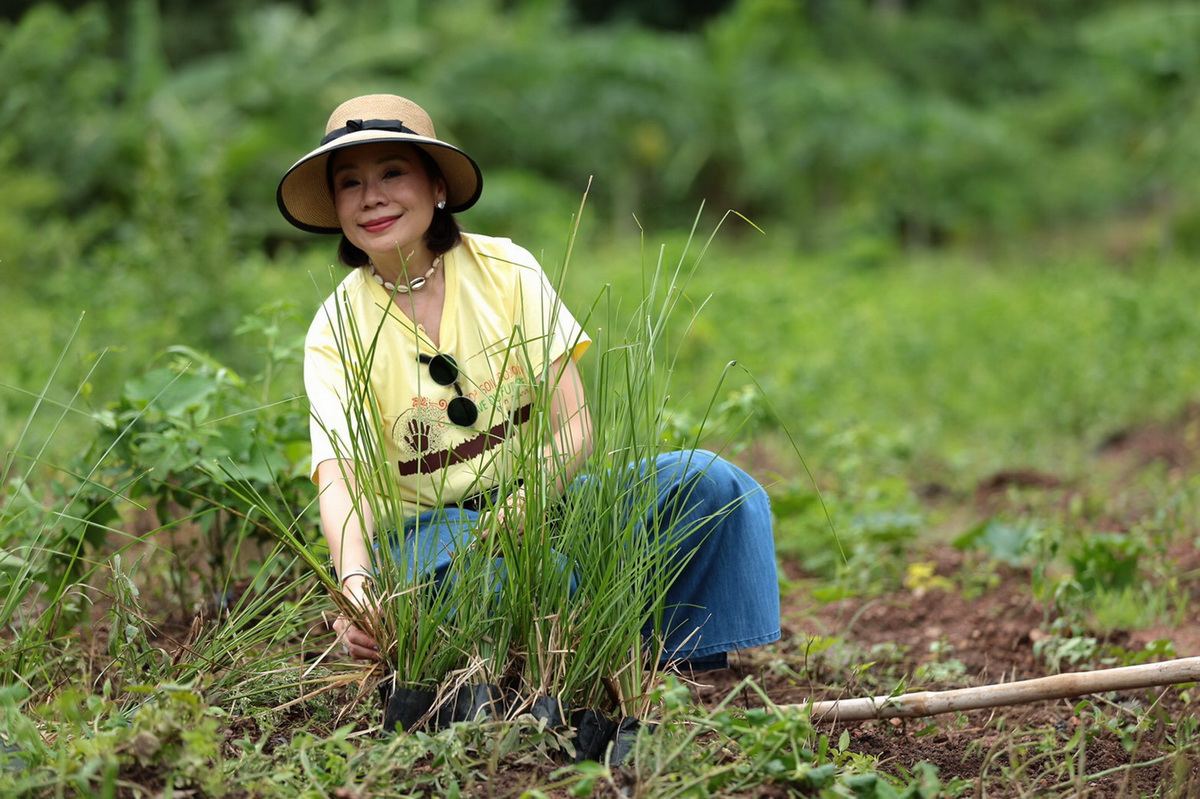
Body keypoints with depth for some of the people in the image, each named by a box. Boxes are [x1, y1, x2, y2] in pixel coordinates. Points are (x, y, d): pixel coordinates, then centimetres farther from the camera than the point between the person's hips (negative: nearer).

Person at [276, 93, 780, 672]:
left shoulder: (505, 271, -3)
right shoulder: (336, 332, -6)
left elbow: (575, 431, -9)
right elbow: (341, 479, -21)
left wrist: (521, 507, -30)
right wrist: (355, 581, -43)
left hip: (540, 499, 3)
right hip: (428, 530, -3)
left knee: (705, 480, -23)